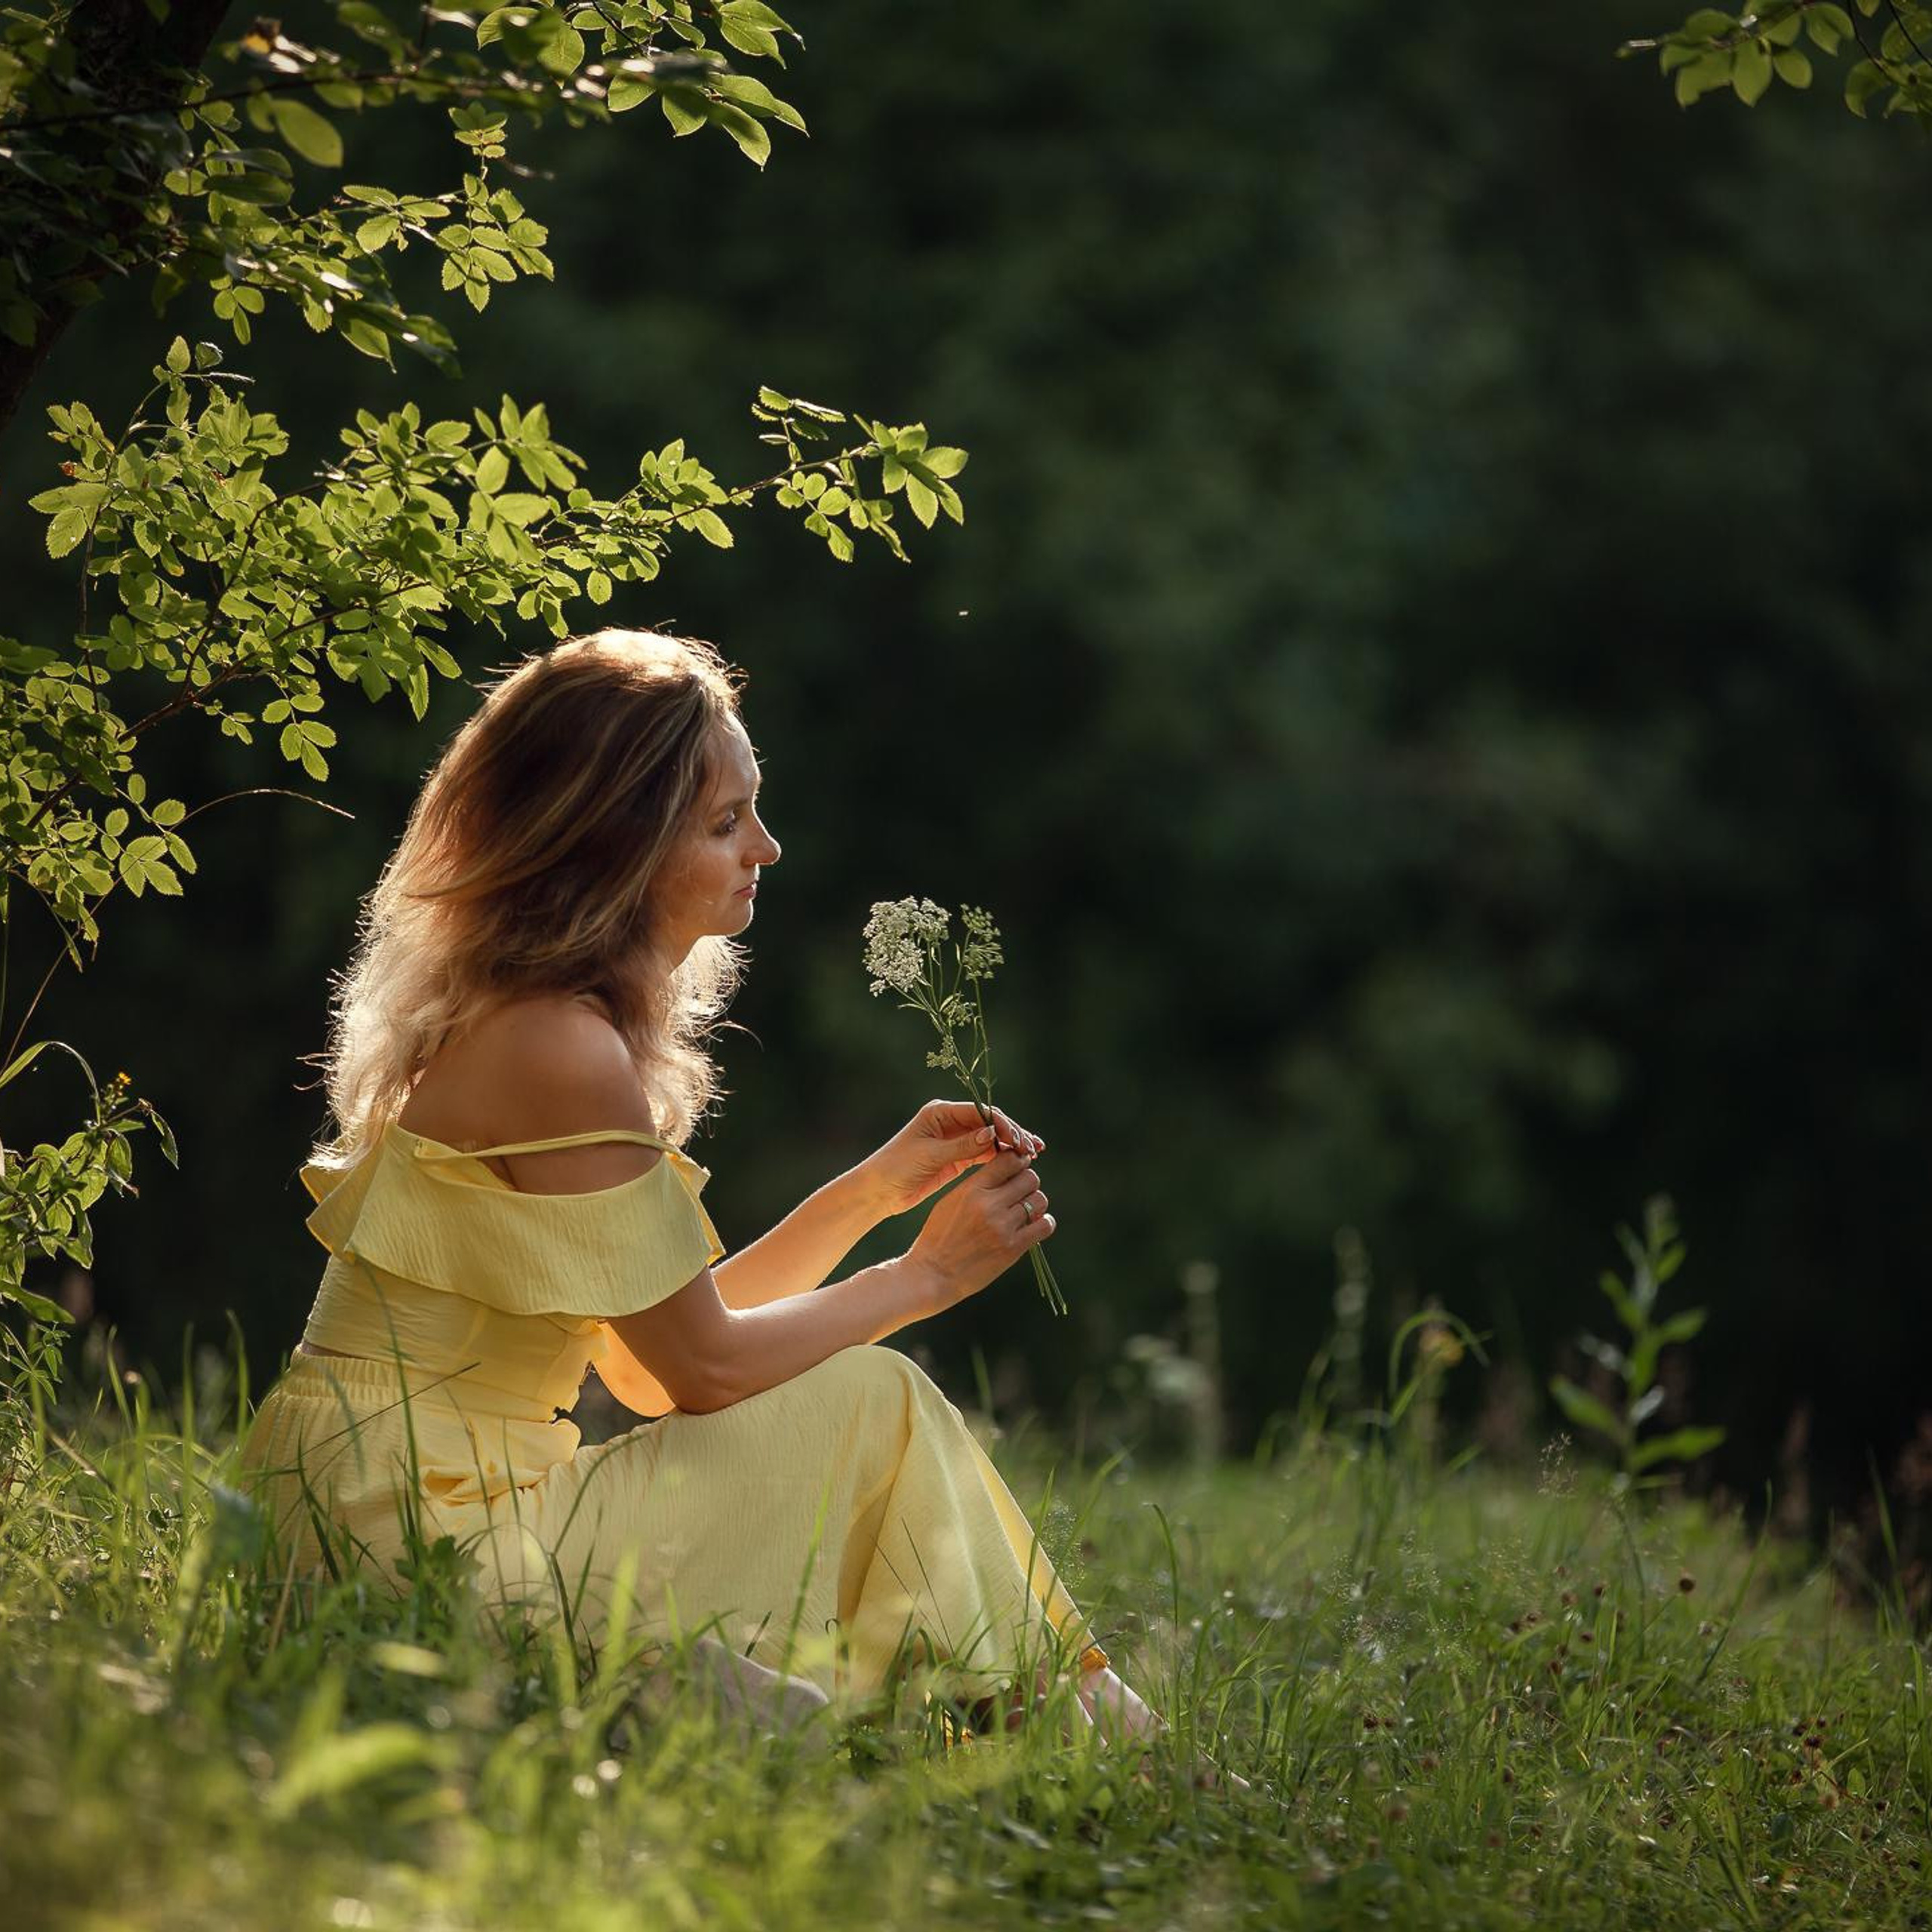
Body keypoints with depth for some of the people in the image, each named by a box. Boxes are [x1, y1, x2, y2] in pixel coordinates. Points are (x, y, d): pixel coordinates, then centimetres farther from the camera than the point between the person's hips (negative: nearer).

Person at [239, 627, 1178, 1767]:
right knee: (872, 1403, -2)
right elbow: (700, 1366, -12)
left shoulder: (497, 1014, 13)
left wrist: (874, 1190, 10)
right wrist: (931, 1275, 1)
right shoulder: (564, 1053, -18)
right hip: (441, 1538, -10)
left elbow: (653, 1354, 13)